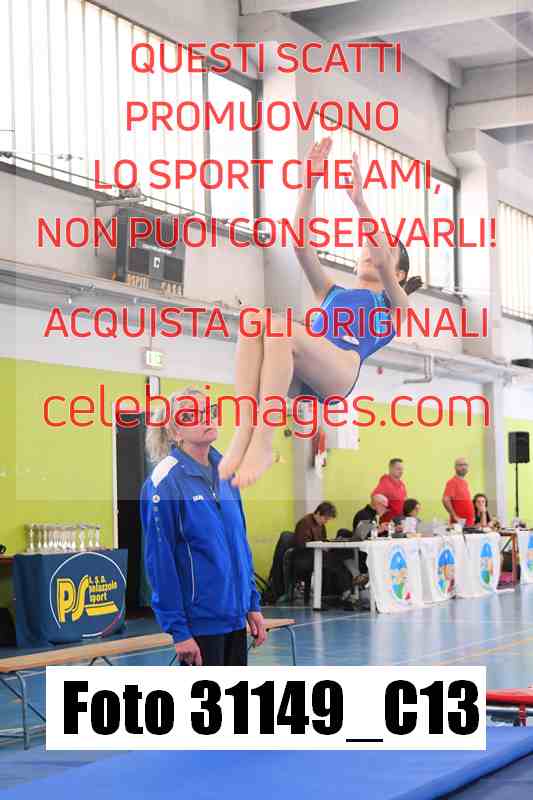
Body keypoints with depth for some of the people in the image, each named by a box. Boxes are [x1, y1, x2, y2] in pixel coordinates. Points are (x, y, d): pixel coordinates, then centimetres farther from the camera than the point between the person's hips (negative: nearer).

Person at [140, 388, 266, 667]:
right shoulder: (166, 482, -13)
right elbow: (160, 561, -15)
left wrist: (253, 605, 11)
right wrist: (178, 631, -16)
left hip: (235, 615, 7)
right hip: (200, 620, -7)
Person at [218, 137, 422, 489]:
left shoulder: (395, 305, 27)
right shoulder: (333, 293, 38)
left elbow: (383, 263, 5)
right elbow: (301, 245, 24)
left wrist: (360, 201, -4)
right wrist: (309, 183, 14)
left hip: (343, 368, -4)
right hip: (302, 373, 4)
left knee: (280, 328, -33)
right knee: (256, 319, -28)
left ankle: (263, 442, -38)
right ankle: (245, 432, -38)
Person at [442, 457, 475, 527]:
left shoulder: (465, 482, 17)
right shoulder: (453, 482, -9)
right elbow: (445, 500, -19)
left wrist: (472, 517, 17)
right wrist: (454, 516, -19)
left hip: (469, 523, 9)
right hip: (459, 523, -9)